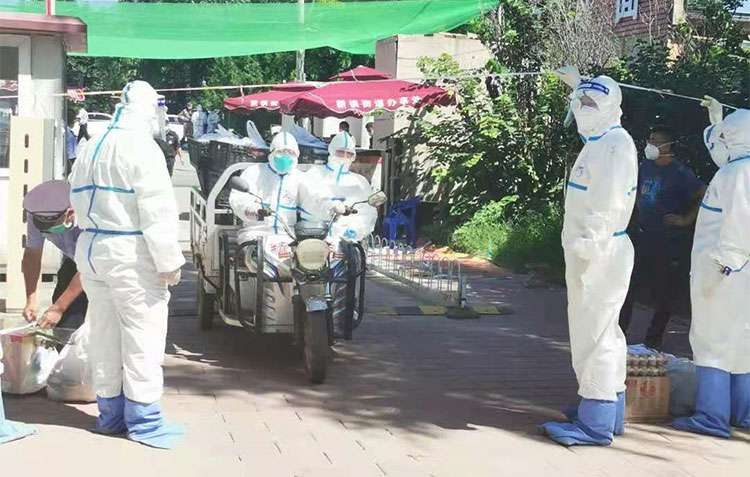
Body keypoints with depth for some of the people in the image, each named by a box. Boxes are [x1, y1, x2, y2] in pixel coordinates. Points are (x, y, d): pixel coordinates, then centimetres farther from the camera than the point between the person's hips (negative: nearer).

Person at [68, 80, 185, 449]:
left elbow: (80, 202, 16)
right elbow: (157, 212, -16)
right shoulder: (142, 148, -11)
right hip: (130, 254, -8)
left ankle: (110, 413, 21)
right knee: (143, 335, -2)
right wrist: (169, 260, -13)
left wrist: (95, 230, 16)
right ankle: (143, 419, 1)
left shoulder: (88, 150, 15)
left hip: (90, 250, 8)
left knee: (104, 333, 13)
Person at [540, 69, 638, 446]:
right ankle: (610, 412, 27)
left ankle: (596, 424, -6)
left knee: (593, 334, -10)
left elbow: (608, 207, -24)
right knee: (603, 332, 17)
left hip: (598, 255, -11)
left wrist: (586, 249, -27)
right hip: (591, 251, 11)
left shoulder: (615, 144, -16)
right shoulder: (600, 140, 12)